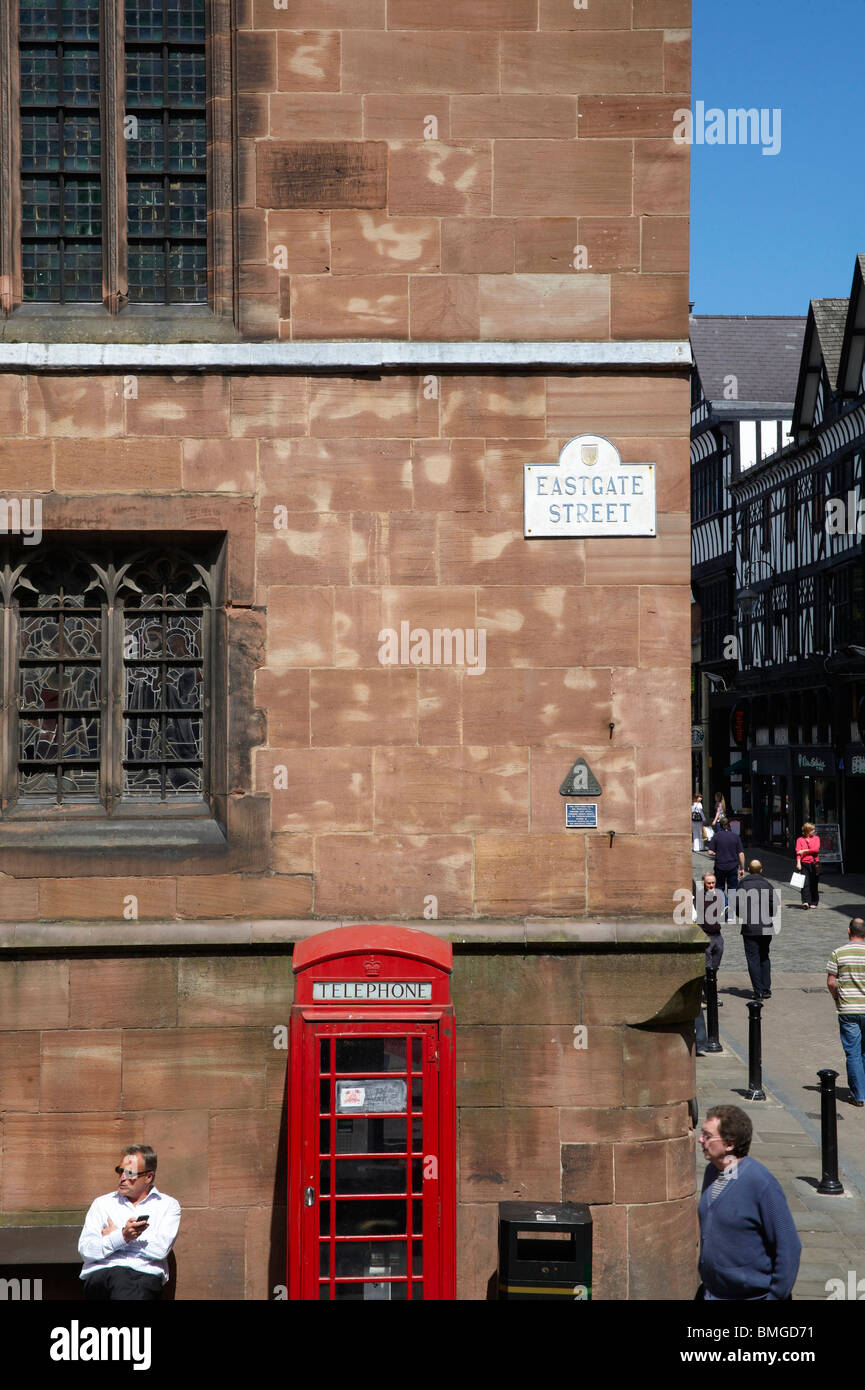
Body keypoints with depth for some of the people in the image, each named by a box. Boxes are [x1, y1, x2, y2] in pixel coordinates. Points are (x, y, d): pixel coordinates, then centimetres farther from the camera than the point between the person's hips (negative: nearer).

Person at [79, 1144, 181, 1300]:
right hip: (101, 1275, 1)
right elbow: (85, 1251, 7)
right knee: (118, 1277, -38)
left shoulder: (168, 1205, 17)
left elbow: (160, 1249, -2)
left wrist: (113, 1236, 6)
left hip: (147, 1275, -1)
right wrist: (122, 1236, -11)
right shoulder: (102, 1203, 22)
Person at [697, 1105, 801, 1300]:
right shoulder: (712, 1171, 2)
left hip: (753, 1295, -6)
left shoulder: (762, 1184, -20)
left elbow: (788, 1247, -16)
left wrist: (776, 1296, -14)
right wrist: (706, 1286, 16)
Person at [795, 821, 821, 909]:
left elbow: (816, 849, -4)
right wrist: (798, 863, -14)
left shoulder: (816, 838, 10)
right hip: (804, 863, -1)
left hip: (814, 863, 1)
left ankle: (814, 902, 13)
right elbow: (798, 852, -3)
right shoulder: (800, 840, 6)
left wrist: (804, 851, -7)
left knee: (814, 883, 5)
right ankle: (805, 901, -16)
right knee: (805, 883, -11)